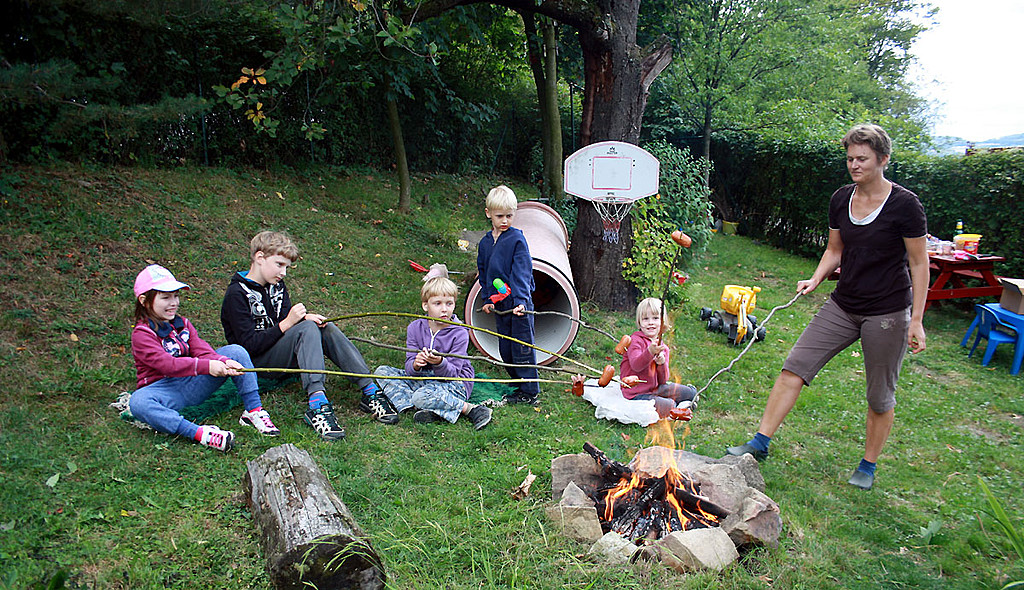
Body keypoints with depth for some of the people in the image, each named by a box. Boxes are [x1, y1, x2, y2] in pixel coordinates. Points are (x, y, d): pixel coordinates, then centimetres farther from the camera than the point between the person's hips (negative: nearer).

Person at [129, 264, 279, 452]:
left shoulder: (182, 324, 11)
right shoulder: (142, 334, -10)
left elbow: (202, 351, -5)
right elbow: (166, 364, -26)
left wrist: (224, 362, -28)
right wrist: (207, 366, -39)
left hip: (193, 384, 5)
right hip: (163, 387, -5)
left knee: (236, 351, -10)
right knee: (138, 402, -40)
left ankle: (253, 411, -15)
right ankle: (199, 433, -49)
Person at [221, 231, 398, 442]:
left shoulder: (276, 285, 12)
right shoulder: (237, 295, -13)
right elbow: (250, 345, -20)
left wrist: (305, 317, -18)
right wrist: (287, 323, -26)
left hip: (282, 357, 7)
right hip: (255, 364, -7)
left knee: (325, 328, -17)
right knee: (306, 329, -30)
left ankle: (370, 391, -27)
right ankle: (317, 403, -47)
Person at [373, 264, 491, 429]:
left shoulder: (459, 333, -14)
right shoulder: (415, 328, -3)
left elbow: (452, 373, -17)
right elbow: (409, 368, -7)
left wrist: (440, 363, -39)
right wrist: (415, 365, -32)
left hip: (455, 383, -6)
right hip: (423, 379, 6)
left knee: (422, 396, -36)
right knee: (382, 371, -9)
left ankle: (470, 409, -22)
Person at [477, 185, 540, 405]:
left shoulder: (517, 238, -9)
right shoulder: (485, 243, 8)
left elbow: (522, 271, -15)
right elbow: (483, 273, 18)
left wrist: (520, 301, -23)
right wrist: (487, 299, 10)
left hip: (519, 304, -6)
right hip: (499, 305, 6)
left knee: (522, 348, -1)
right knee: (505, 350, 13)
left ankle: (530, 392, 11)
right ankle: (520, 386, 28)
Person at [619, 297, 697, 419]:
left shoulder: (663, 347, 8)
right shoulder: (636, 340, -11)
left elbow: (663, 381, 3)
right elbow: (636, 365, -29)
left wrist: (662, 363, -17)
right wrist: (650, 352, -45)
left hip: (655, 388, 7)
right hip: (636, 393, -7)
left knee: (691, 392, 2)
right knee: (669, 406, -24)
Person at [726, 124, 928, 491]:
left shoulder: (904, 205, -12)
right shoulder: (841, 200, 3)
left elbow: (919, 264, -8)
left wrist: (916, 320, -11)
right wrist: (816, 279, -4)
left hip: (889, 313, -5)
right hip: (844, 306, 5)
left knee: (880, 397, 8)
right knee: (795, 366, -3)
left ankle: (868, 466, 29)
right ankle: (761, 442, 4)